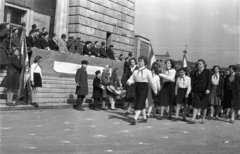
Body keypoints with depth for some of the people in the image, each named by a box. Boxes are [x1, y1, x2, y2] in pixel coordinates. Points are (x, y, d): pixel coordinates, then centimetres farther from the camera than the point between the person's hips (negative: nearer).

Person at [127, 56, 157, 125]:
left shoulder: (147, 71, -4)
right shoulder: (136, 72, 10)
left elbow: (151, 81, 0)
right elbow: (131, 79, 9)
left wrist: (155, 90, 7)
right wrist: (129, 82, -16)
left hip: (144, 88, -5)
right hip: (137, 87, 6)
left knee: (140, 103, -14)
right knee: (142, 104, 12)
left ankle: (135, 119, -21)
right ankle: (145, 118, 24)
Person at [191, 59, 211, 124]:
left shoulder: (207, 72, 2)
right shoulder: (195, 72, 14)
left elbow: (209, 81, -7)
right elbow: (193, 82, 15)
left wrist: (208, 89, -22)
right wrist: (193, 91, 11)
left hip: (204, 91, -2)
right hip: (197, 91, 2)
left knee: (204, 105, 4)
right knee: (196, 104, -9)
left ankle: (203, 119, 14)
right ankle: (193, 118, -15)